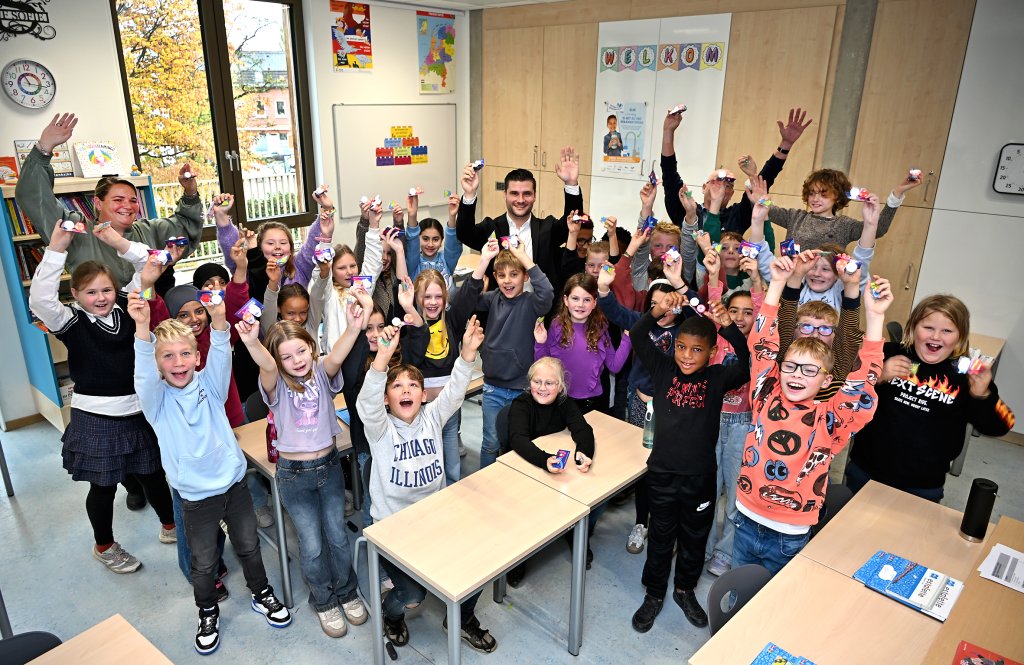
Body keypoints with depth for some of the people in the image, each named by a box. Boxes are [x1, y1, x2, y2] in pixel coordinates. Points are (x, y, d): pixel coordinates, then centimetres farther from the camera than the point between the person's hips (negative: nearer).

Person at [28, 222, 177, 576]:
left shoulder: (127, 308, 0)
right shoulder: (71, 322, -10)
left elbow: (153, 271, -2)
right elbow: (39, 299, -30)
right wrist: (56, 249, -33)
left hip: (138, 411, 3)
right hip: (96, 418, -3)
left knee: (152, 474, 18)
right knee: (103, 486, 13)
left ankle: (170, 526, 39)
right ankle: (104, 546, 34)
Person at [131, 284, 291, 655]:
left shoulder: (209, 385, -5)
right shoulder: (156, 399, -10)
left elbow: (221, 356, -22)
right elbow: (144, 371, -30)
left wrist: (219, 318, -42)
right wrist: (142, 327, -47)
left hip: (233, 483, 2)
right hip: (196, 496, -1)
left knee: (249, 547, 18)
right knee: (204, 562, 14)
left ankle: (262, 595, 42)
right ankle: (208, 613, 40)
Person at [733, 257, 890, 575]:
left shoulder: (828, 419, -9)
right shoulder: (766, 398, -5)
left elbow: (863, 380, -21)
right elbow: (762, 345, -7)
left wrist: (875, 316, -24)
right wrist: (777, 283, -10)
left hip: (789, 537, -2)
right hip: (747, 520, 2)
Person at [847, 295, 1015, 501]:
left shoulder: (966, 374, -5)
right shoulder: (889, 353, -8)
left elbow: (997, 427, -4)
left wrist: (982, 395, -22)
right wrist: (878, 376, -24)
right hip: (865, 470, 1)